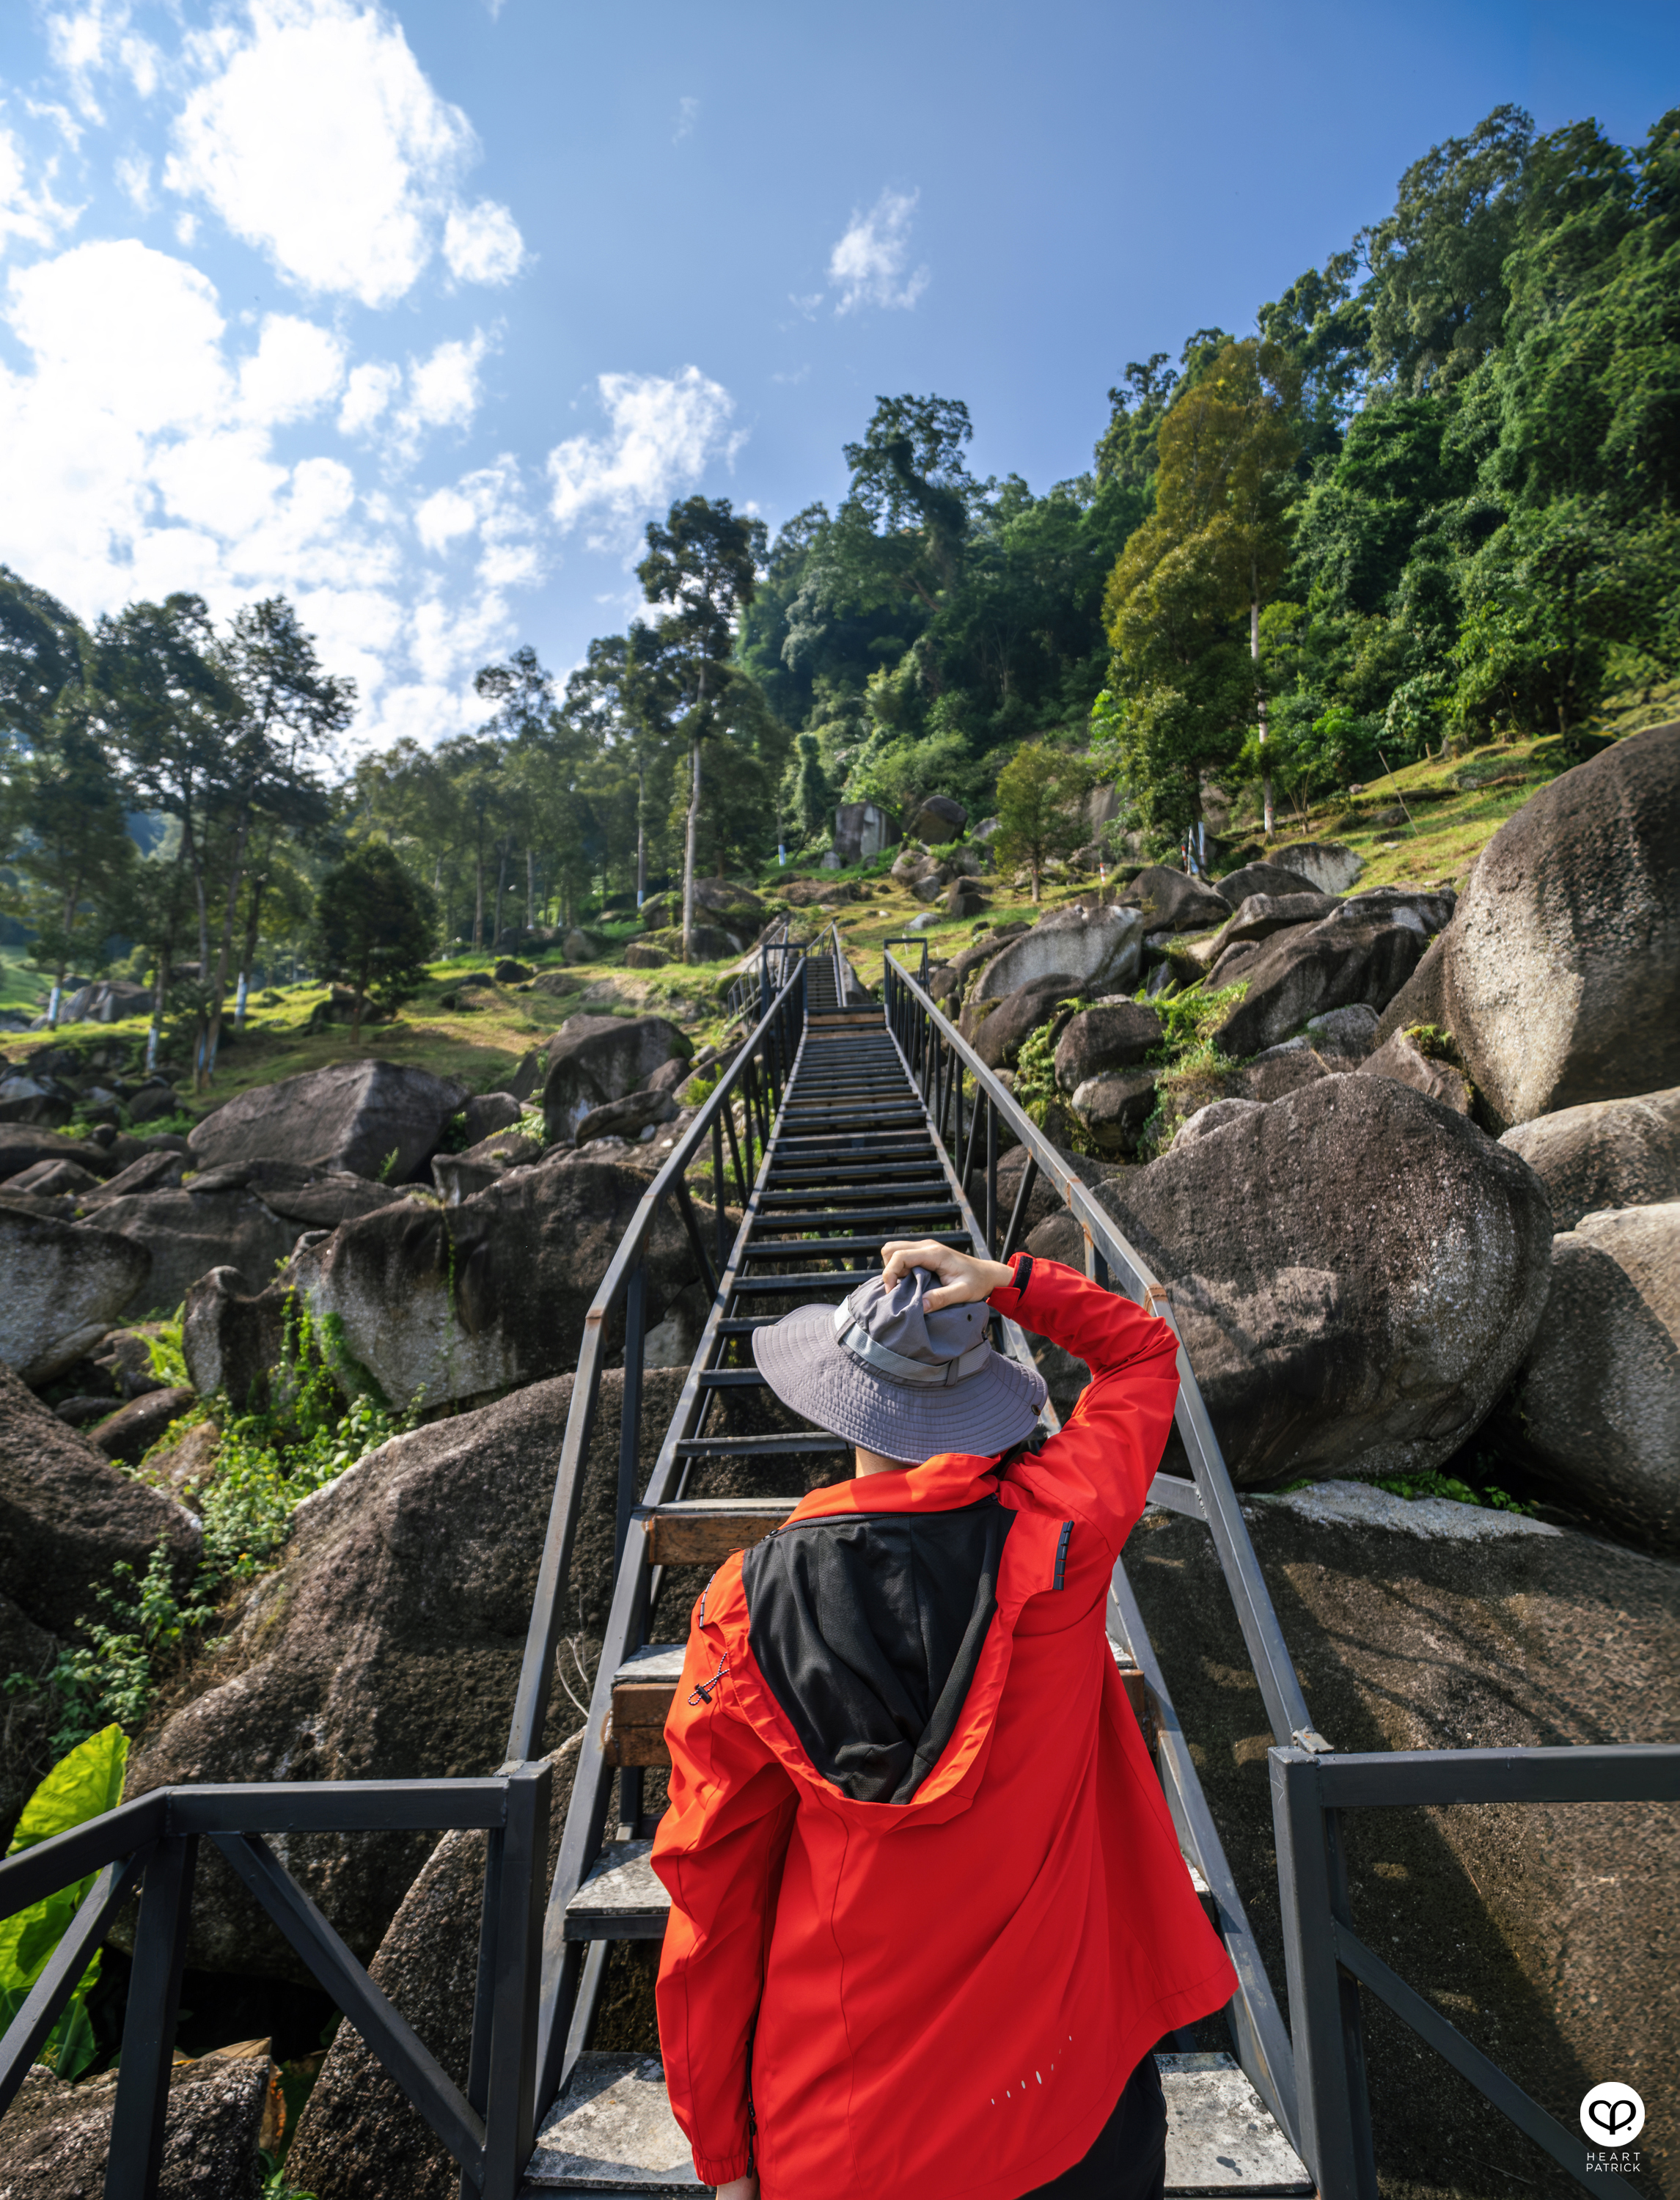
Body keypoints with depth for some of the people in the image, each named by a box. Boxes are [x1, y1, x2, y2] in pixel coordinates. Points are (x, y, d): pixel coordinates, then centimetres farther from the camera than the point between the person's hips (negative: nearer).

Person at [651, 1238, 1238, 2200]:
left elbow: (712, 1892, -7)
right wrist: (1007, 1280, -16)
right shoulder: (1054, 1531, -21)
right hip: (1071, 2090, 0)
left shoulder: (747, 1604, -18)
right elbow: (1147, 1349, -4)